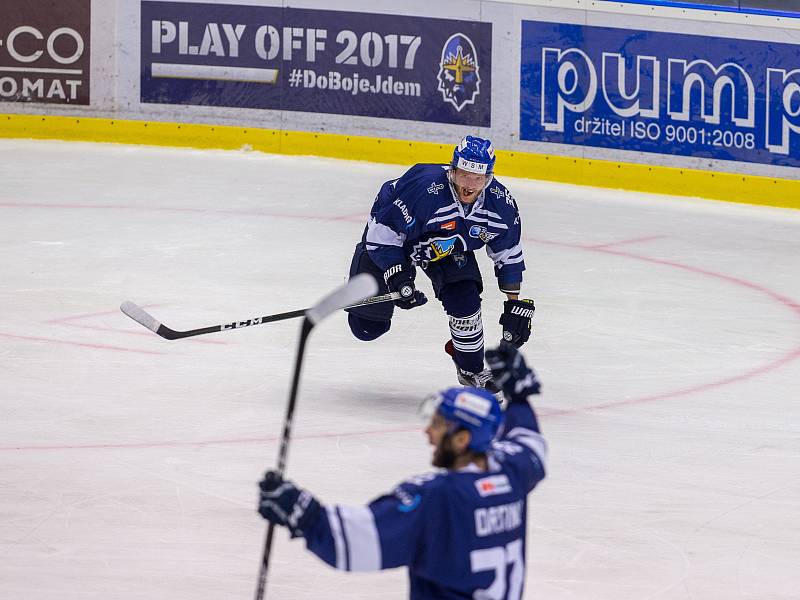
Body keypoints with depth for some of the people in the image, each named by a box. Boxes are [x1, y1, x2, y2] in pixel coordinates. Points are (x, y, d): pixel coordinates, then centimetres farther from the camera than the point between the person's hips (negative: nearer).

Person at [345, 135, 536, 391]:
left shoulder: (501, 204, -24)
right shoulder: (424, 188, -41)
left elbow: (508, 255, -6)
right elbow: (383, 229, -31)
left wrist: (515, 303, -4)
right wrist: (396, 275, -36)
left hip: (449, 249, 4)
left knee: (465, 300, -18)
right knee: (368, 326, -2)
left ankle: (471, 370, 10)